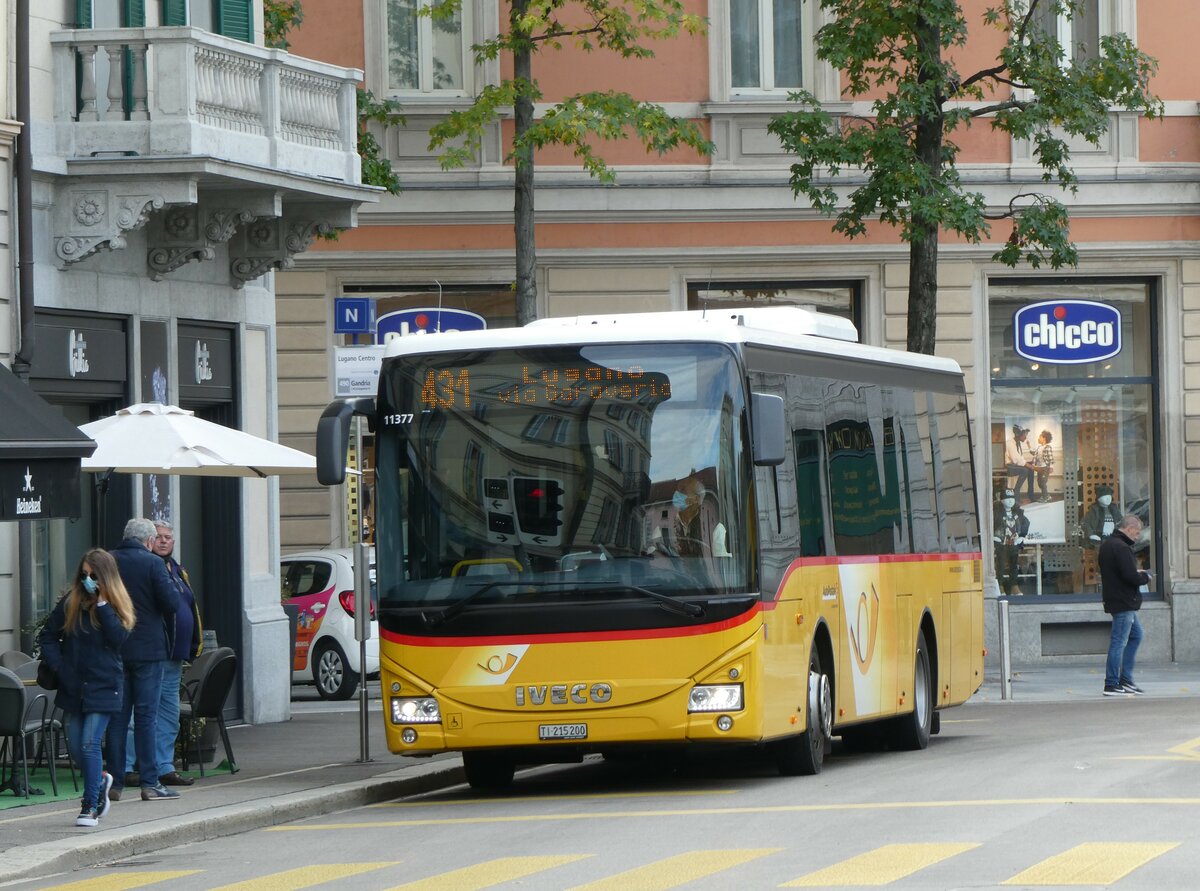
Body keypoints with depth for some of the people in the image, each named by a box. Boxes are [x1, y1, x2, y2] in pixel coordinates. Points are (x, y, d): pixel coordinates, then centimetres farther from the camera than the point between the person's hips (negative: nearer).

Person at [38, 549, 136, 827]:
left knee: (90, 744, -12)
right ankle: (100, 779, 36)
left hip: (103, 686, -4)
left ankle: (90, 805, -6)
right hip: (73, 687, 4)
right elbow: (47, 636, 8)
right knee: (75, 746, 7)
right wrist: (58, 666, -4)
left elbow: (119, 639, -15)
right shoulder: (70, 603, 3)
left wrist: (102, 605, -17)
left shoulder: (115, 605, -1)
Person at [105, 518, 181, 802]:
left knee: (117, 716, 8)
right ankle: (150, 783, -2)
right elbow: (172, 602, -14)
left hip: (113, 648, 4)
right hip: (147, 648, -4)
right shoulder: (152, 564, -9)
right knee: (146, 715, -1)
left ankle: (115, 783, 8)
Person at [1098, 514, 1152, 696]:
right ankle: (1112, 685, -2)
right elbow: (1131, 577, -25)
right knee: (1119, 642, -5)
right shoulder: (1122, 548, -20)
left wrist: (1136, 573, 11)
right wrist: (1145, 577, -4)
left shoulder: (1106, 544, 12)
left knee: (1136, 635, 19)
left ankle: (1125, 680, 19)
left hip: (1114, 598, 10)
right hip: (1124, 603, -10)